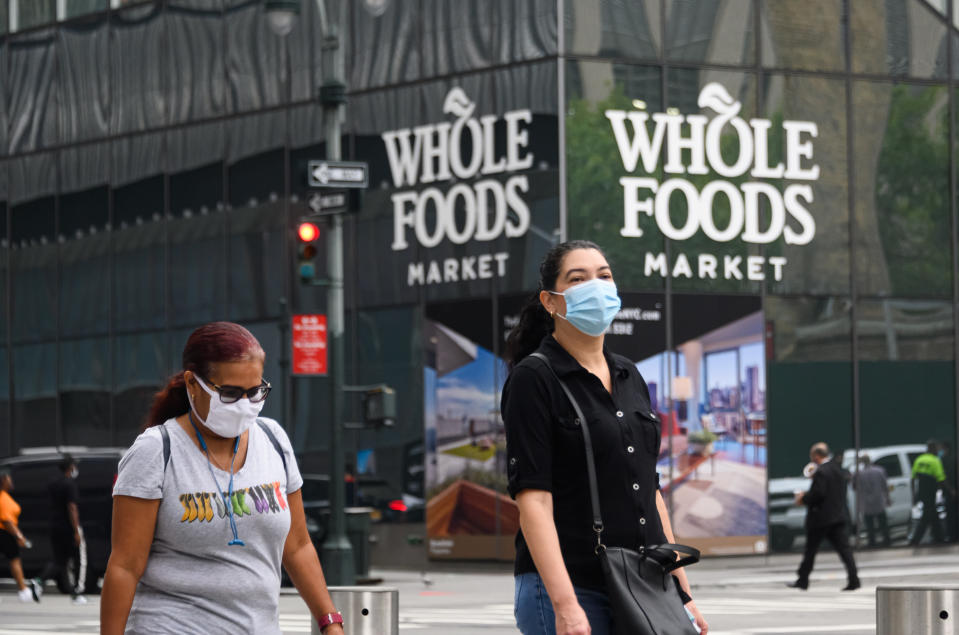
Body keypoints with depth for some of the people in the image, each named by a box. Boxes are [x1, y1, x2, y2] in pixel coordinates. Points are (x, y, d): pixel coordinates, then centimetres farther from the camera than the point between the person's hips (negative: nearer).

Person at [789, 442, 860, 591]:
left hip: (821, 517, -7)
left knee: (810, 550, 7)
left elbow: (818, 494, -23)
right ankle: (853, 579, -10)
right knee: (843, 548, 1)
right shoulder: (837, 468, 9)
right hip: (839, 515, 7)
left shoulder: (821, 472, -16)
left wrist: (803, 499, -5)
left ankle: (802, 580, 16)